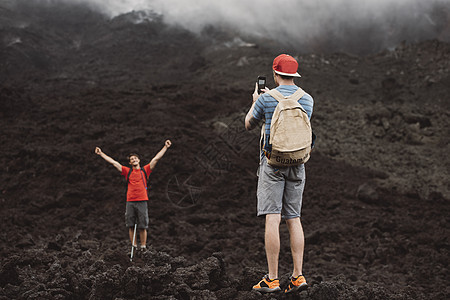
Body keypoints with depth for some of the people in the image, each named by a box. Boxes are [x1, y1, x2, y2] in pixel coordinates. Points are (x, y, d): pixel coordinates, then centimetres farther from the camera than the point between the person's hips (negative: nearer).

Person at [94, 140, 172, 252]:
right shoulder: (127, 171, 11)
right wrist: (101, 153, 12)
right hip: (130, 202, 2)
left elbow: (156, 159, 7)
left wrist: (165, 147, 4)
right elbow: (113, 162, 12)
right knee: (131, 226, 3)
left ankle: (143, 246, 7)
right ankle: (134, 246, 11)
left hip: (142, 201, -1)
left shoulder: (145, 170, 9)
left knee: (143, 226, 1)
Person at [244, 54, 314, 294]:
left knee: (272, 218, -6)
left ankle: (272, 279, -7)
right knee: (293, 218, 7)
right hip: (297, 164, 4)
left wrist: (255, 102, 28)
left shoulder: (266, 99, -6)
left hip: (273, 162, -4)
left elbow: (249, 125, 9)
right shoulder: (307, 99, 5)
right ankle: (298, 275, 3)